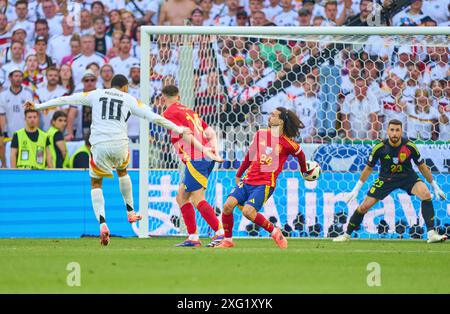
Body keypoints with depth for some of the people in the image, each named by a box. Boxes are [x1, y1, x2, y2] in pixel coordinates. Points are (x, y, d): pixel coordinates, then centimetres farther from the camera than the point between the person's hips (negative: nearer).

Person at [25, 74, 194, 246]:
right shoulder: (129, 99, 13)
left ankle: (102, 224, -8)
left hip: (99, 145, -1)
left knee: (96, 184, 12)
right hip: (120, 144, 1)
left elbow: (66, 99, 14)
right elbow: (154, 117, 9)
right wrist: (179, 130, 17)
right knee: (122, 171, 33)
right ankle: (131, 212, 38)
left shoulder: (96, 94, 15)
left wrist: (38, 106, 21)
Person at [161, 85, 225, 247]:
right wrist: (215, 152, 5)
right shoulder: (189, 112, 24)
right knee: (181, 197, 15)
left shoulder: (169, 113, -2)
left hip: (195, 159, -9)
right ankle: (193, 237, 13)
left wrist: (205, 151, -20)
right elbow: (211, 134, 15)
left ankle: (221, 233, -17)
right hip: (206, 157, 9)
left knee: (198, 200, -9)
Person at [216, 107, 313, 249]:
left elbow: (300, 155, 16)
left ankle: (274, 231, -2)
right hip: (248, 180, 5)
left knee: (248, 212, -25)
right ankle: (228, 240, 1)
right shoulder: (260, 134, 8)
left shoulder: (288, 144, -5)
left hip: (265, 184, -5)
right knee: (228, 205, -15)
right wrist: (238, 174, 25)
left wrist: (304, 171, 33)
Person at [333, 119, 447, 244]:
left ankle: (431, 233, -24)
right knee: (364, 206, -5)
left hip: (407, 176, 0)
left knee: (425, 194, -27)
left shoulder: (410, 147, -19)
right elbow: (369, 168, -2)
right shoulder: (379, 148, -18)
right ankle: (347, 234, 17)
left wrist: (435, 186, 2)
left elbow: (422, 167, -3)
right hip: (386, 178, 0)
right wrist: (356, 189, 1)